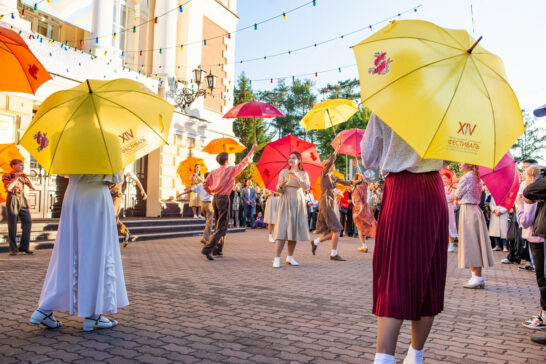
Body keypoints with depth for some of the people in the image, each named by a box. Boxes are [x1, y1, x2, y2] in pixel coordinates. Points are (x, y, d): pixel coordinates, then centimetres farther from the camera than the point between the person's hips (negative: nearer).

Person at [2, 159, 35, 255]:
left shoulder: (22, 176, 16)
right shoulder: (7, 176, 2)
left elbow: (33, 187, 12)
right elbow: (8, 188, -16)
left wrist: (26, 178, 2)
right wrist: (16, 178, -9)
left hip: (22, 199, 5)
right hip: (12, 199, -5)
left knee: (28, 222, -1)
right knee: (12, 225, -3)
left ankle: (24, 246, 9)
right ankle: (13, 249, 2)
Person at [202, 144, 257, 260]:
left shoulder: (214, 172, 8)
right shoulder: (231, 170, -7)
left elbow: (205, 185, 3)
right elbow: (244, 162, 0)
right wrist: (252, 150, 9)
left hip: (215, 199, 7)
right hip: (224, 199, -7)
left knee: (219, 225, 19)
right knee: (222, 227, -3)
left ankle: (218, 249, 23)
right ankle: (207, 249, -11)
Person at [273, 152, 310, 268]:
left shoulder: (304, 174, 7)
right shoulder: (284, 172, 4)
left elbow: (306, 187, -11)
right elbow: (279, 190, 1)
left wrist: (297, 177, -23)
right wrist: (281, 185, -22)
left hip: (298, 203, 2)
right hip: (286, 202, -2)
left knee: (294, 229, 2)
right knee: (282, 229, -11)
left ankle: (290, 257, 11)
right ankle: (277, 259, -13)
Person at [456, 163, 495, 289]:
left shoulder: (466, 177, -12)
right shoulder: (476, 178, 14)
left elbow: (457, 196, -7)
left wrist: (457, 186, 10)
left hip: (467, 211, -9)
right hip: (476, 210, 9)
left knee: (470, 242, -7)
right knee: (476, 243, 10)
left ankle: (477, 277, -7)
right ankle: (477, 277, 14)